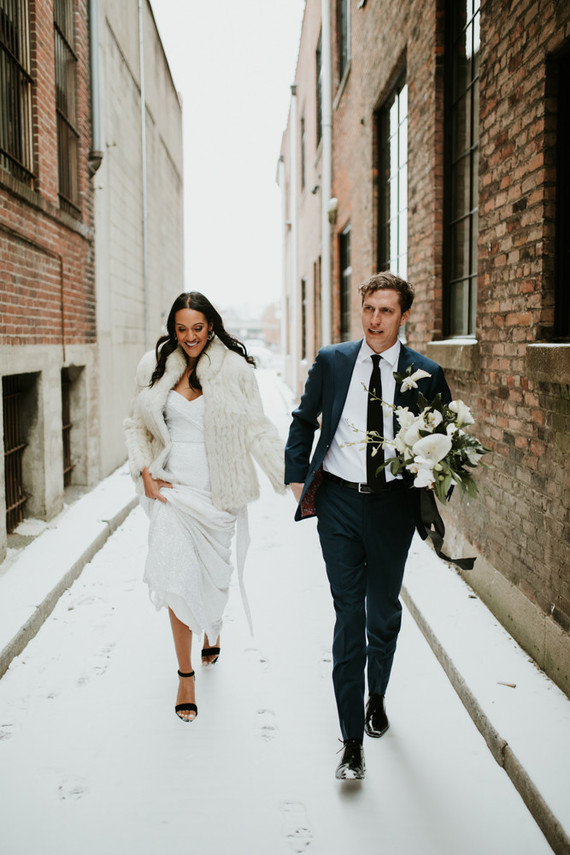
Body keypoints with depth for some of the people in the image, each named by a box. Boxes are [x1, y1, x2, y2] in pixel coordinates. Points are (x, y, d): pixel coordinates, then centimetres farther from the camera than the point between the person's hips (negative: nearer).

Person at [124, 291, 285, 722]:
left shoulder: (236, 370, -6)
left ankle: (211, 630, 47)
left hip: (218, 492, 0)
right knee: (177, 579, -7)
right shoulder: (157, 367, 1)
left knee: (214, 574, 13)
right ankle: (186, 673, 9)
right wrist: (144, 471, -2)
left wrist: (292, 480, -8)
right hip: (172, 488, 1)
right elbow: (138, 426, 11)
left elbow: (259, 431, -3)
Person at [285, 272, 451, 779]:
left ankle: (376, 695, 45)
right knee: (348, 614, -2)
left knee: (385, 611, 17)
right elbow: (304, 422, 11)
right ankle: (352, 741, 6)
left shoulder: (426, 374, -2)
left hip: (392, 504, 1)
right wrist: (297, 478, 5)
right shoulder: (331, 362, 2)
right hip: (338, 501, 0)